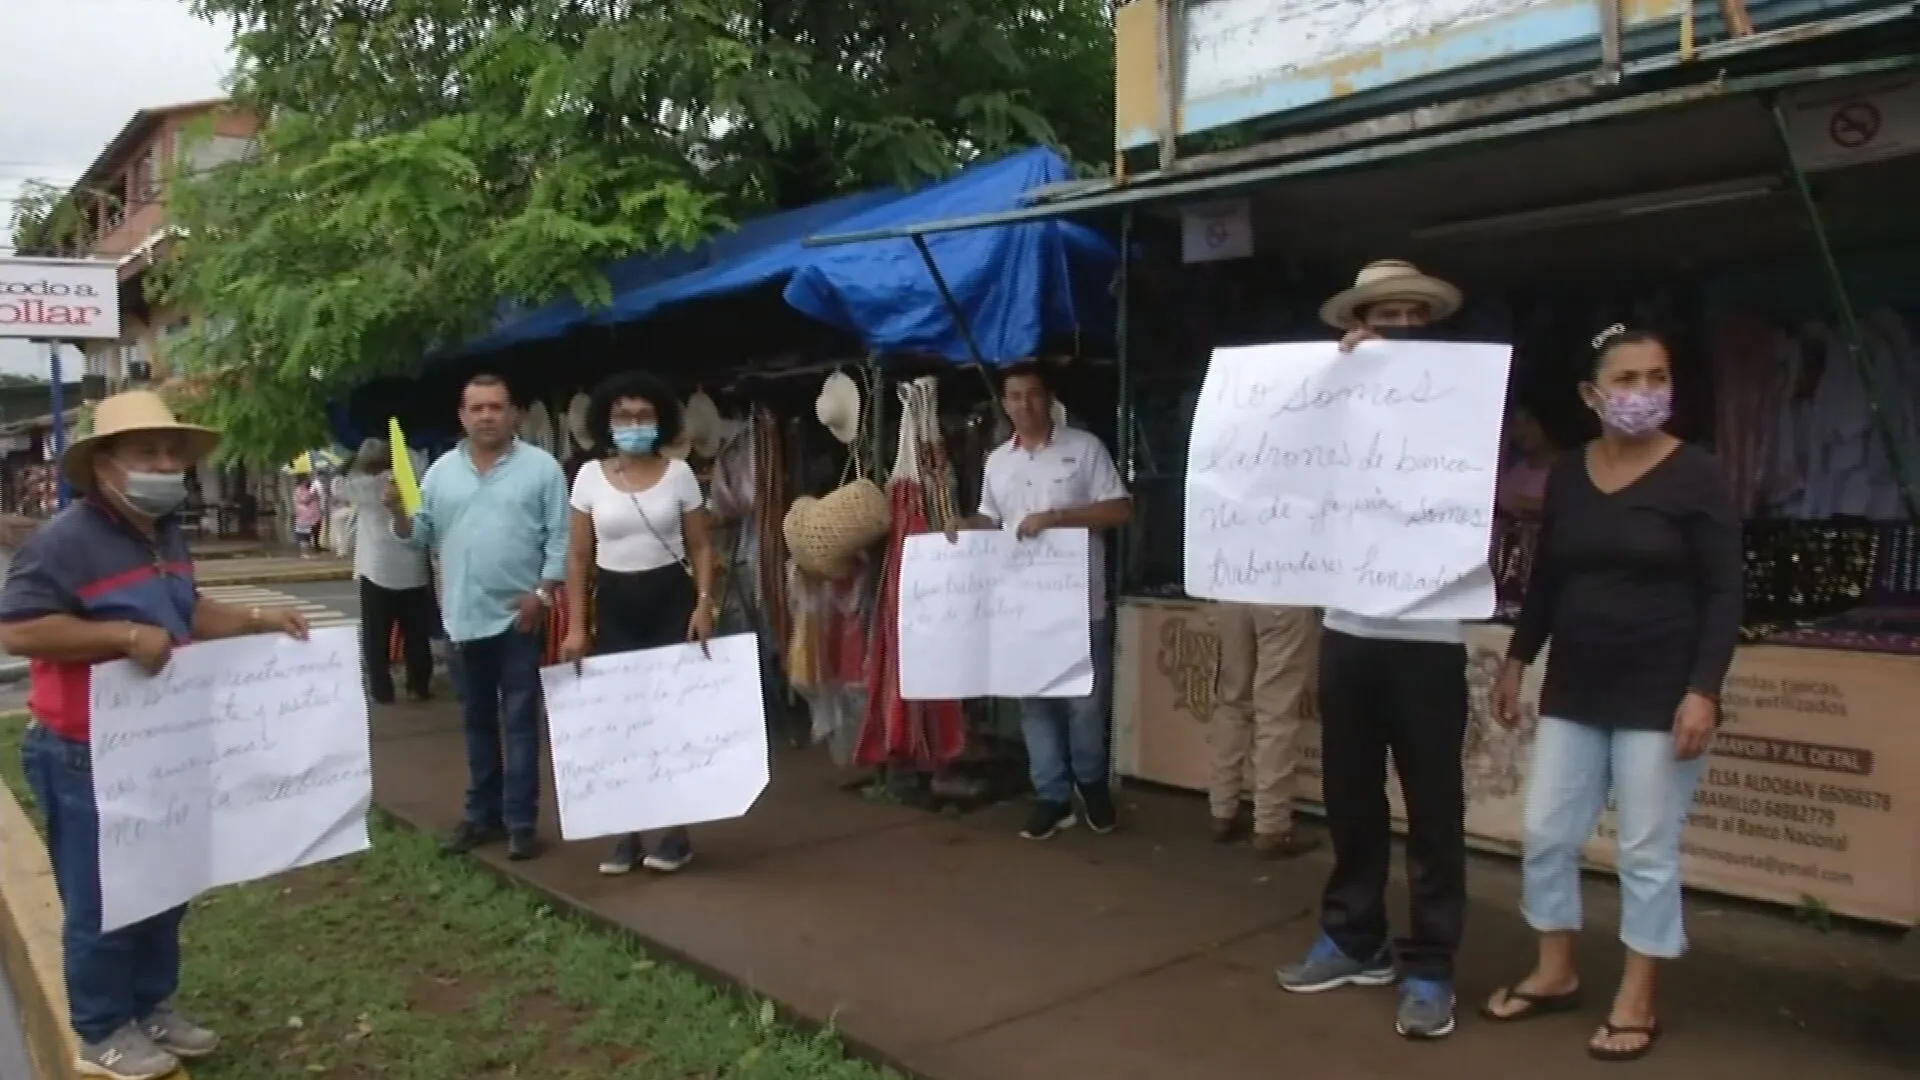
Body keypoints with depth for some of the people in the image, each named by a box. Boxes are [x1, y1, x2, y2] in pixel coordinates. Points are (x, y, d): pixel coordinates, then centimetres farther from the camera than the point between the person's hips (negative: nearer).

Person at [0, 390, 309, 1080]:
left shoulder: (165, 536, 9)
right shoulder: (66, 541, -20)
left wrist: (258, 621, 6)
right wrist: (125, 636, -31)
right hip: (87, 756, -9)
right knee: (100, 900, 5)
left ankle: (153, 1007, 35)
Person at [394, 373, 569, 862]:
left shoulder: (541, 467, -4)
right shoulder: (441, 471, 8)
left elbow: (560, 539, -6)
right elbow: (420, 535, 8)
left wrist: (543, 593, -13)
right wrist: (398, 512, -11)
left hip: (519, 614, -4)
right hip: (464, 615, 4)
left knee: (519, 720, 1)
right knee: (477, 720, 14)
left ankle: (521, 821, 6)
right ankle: (483, 813, 25)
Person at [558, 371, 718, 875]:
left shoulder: (678, 473, -1)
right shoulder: (590, 476, 1)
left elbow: (701, 546, 2)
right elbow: (578, 555, 3)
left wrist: (704, 603, -11)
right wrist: (575, 625, -2)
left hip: (671, 599, -1)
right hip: (614, 604, 2)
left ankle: (676, 831, 9)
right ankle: (627, 832, 15)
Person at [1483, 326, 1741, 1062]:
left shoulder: (1695, 476, -8)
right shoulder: (1566, 476, 5)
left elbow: (1723, 595, -9)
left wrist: (1703, 691, -16)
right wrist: (1516, 661, 12)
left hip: (1660, 695, -5)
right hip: (1574, 691, 5)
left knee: (1648, 853, 4)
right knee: (1545, 835, 9)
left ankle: (1636, 1002, 19)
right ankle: (1555, 973, 27)